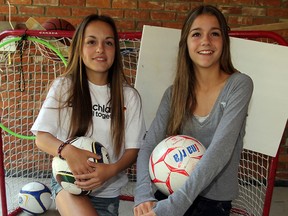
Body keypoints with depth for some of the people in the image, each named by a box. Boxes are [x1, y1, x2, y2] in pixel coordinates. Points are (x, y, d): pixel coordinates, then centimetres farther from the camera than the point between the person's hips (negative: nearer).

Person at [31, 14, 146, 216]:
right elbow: (42, 137, -7)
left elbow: (133, 148, -4)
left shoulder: (129, 96, -6)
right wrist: (68, 151, -27)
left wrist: (112, 170, -23)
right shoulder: (64, 86, -7)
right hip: (68, 181, -2)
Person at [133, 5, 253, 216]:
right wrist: (144, 194, -23)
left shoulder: (239, 85, -10)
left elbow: (220, 151, -20)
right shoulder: (174, 92, 1)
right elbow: (148, 147, -5)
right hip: (169, 191, 3)